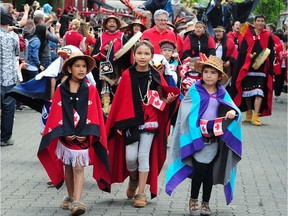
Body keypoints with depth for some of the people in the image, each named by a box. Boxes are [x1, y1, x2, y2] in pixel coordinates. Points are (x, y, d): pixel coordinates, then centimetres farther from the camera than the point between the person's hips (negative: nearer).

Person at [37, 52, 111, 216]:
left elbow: (95, 113, -3)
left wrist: (86, 134, -12)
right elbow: (56, 114, 0)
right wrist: (65, 133, -10)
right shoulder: (61, 89, 0)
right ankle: (70, 197, 29)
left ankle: (77, 202, -15)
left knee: (78, 167, -9)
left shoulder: (90, 89, -3)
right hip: (65, 135, 2)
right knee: (68, 167, 14)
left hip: (83, 136, -2)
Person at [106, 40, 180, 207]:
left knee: (144, 156, 0)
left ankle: (141, 193, 8)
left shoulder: (156, 76, 1)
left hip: (150, 122, 0)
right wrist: (119, 123, -6)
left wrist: (167, 100, -15)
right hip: (130, 121, 0)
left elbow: (160, 99, 8)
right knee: (130, 156, -4)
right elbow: (120, 100, -2)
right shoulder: (128, 75, -3)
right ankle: (133, 180, 28)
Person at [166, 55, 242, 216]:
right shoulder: (194, 91, 1)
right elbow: (186, 112, -2)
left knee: (210, 171, 7)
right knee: (200, 167, -12)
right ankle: (193, 200, 7)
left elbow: (234, 108, 3)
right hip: (197, 137, -3)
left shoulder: (222, 93, 8)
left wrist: (233, 112, -20)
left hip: (215, 139, 3)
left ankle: (206, 203, 19)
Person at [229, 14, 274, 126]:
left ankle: (256, 116, -15)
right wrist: (249, 56, -17)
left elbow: (271, 53, 7)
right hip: (248, 67, 1)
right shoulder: (248, 35, 4)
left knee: (259, 92, -11)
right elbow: (242, 50, -1)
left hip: (262, 69, -1)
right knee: (247, 91, 9)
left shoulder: (268, 37, 7)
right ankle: (249, 112, 27)